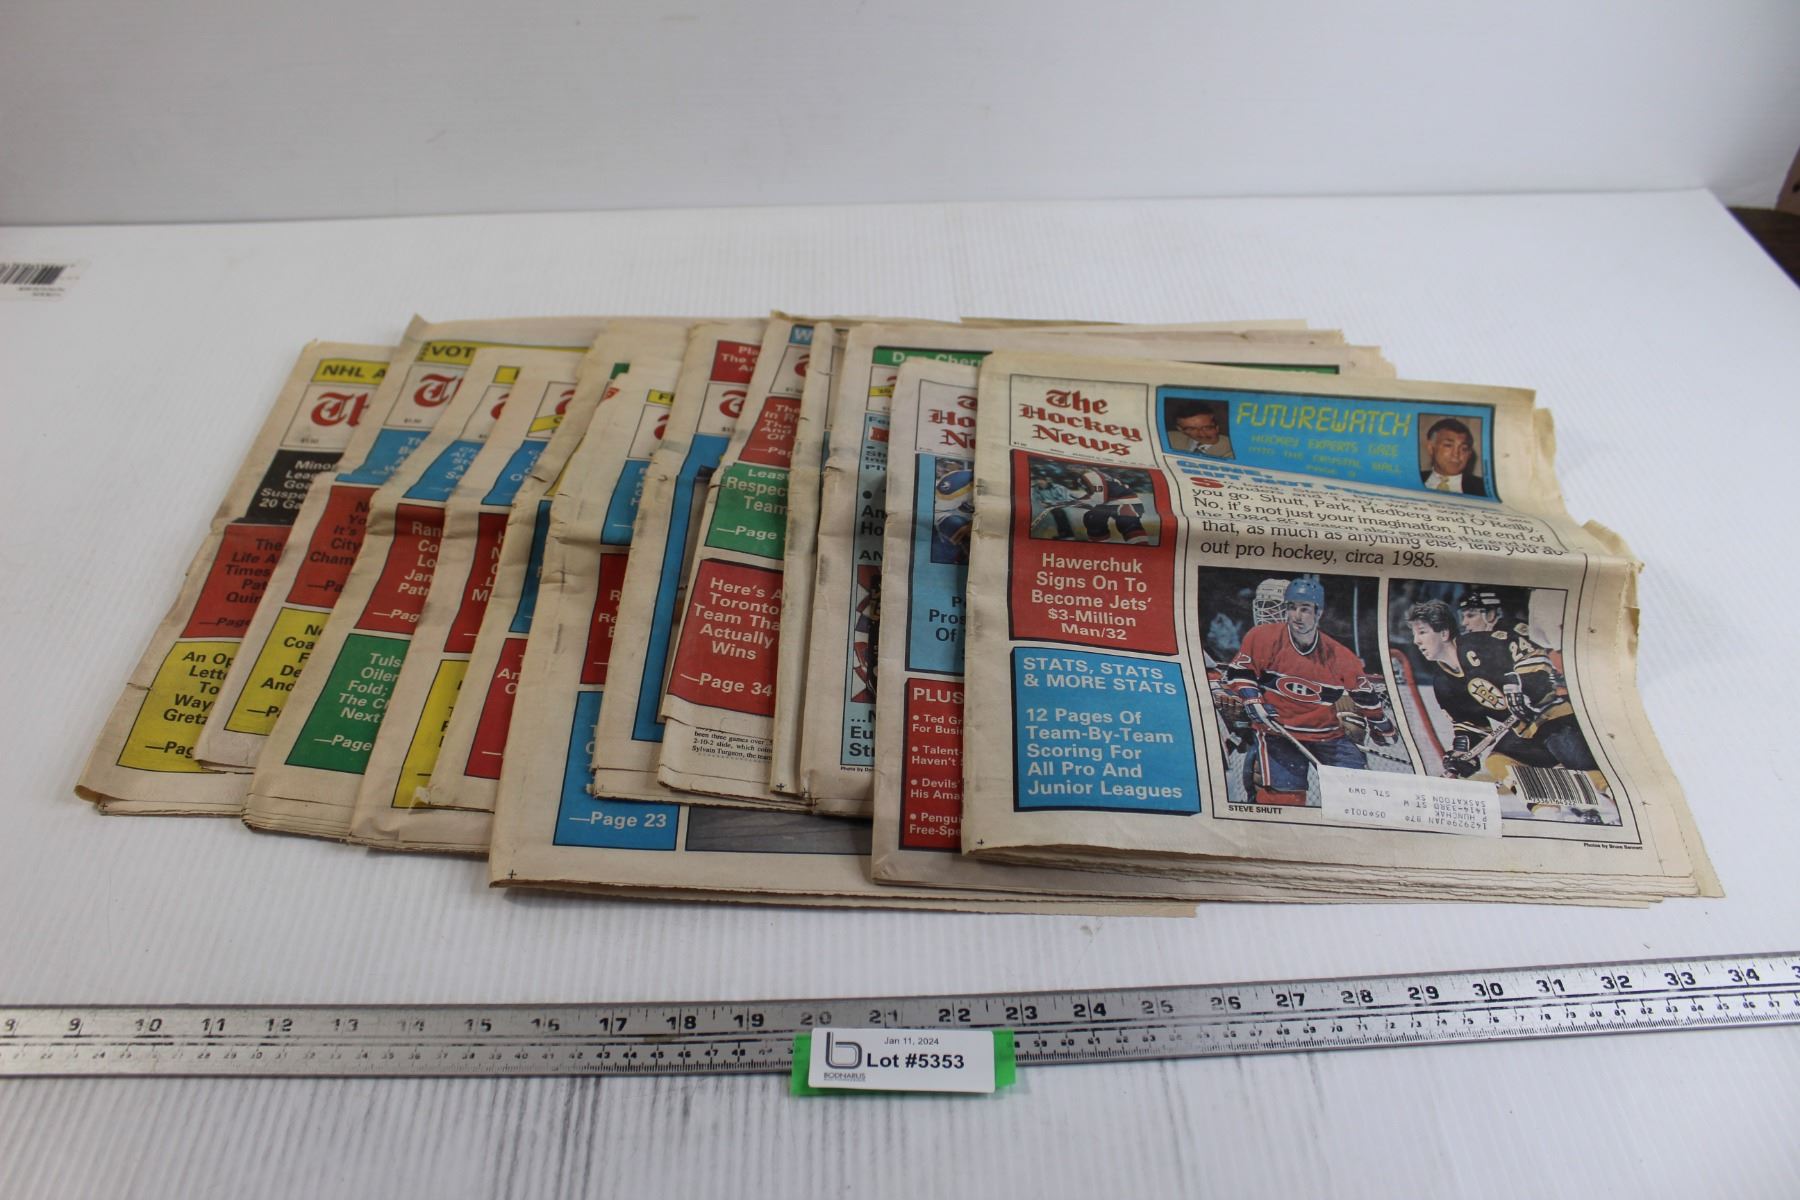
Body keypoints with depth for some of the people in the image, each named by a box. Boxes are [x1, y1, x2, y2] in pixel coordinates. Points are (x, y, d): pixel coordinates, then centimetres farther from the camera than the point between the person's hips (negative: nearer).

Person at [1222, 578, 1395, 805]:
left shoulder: (1340, 657, -6)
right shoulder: (1263, 637, -11)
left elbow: (1366, 695, 7)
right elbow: (1238, 672, -2)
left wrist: (1385, 732, 13)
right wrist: (1254, 703, -14)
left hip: (1329, 734, 3)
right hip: (1279, 732, -2)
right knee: (1283, 797, -12)